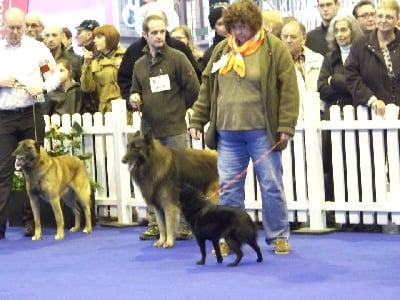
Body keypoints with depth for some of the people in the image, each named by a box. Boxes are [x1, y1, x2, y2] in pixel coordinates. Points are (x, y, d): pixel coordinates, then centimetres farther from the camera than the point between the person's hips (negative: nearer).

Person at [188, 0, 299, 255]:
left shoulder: (274, 48, -4)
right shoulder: (221, 50, 10)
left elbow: (289, 89, -8)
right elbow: (207, 88, 14)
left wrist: (286, 126, -13)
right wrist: (197, 120, 10)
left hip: (262, 131, -4)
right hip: (228, 133, 4)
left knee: (271, 185, 3)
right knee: (228, 187, 5)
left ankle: (278, 236, 14)